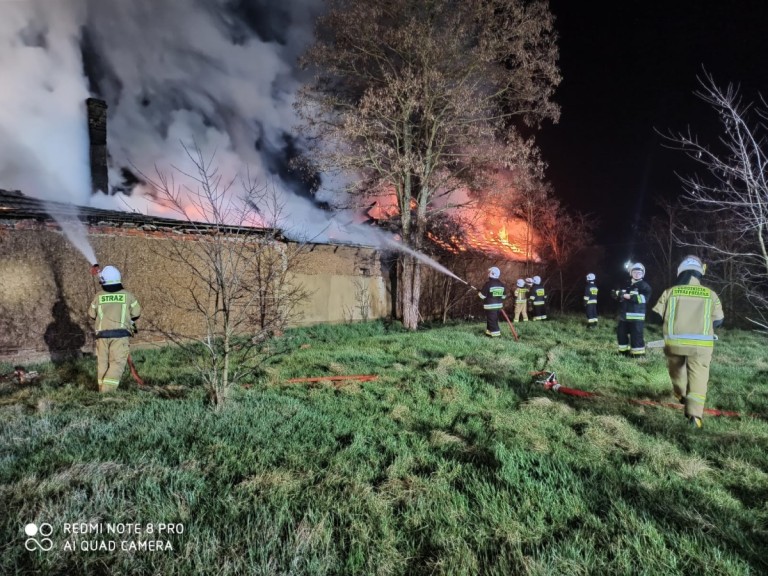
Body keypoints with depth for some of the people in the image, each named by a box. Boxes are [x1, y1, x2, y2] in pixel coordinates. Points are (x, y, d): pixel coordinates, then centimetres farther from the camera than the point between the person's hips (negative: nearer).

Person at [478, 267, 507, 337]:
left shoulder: (488, 284, -17)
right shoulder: (502, 284, 5)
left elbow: (482, 295, -13)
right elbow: (504, 296, 13)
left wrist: (479, 293, 8)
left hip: (490, 305, -7)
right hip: (499, 305, 7)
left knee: (492, 320, -3)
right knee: (494, 319, 18)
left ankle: (496, 334, -6)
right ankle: (489, 332, 28)